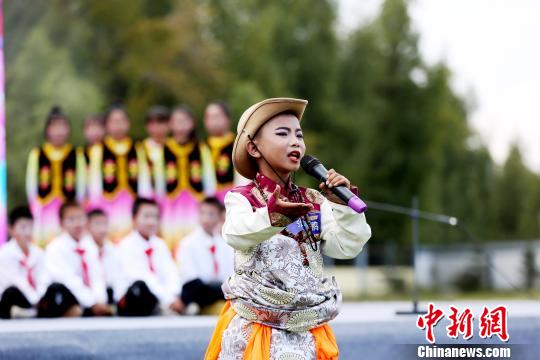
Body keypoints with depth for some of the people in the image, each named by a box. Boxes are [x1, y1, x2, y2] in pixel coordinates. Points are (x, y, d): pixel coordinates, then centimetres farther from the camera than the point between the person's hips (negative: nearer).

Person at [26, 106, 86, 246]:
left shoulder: (77, 154, 3)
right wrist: (35, 209, 2)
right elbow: (31, 183, 6)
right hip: (45, 207, 0)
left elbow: (81, 184, 5)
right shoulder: (37, 154, 4)